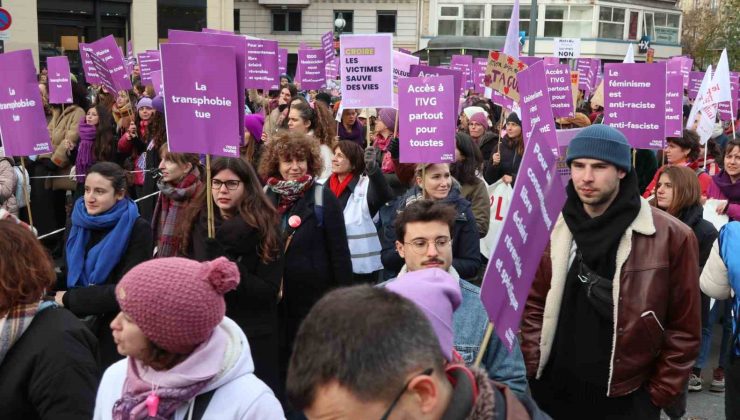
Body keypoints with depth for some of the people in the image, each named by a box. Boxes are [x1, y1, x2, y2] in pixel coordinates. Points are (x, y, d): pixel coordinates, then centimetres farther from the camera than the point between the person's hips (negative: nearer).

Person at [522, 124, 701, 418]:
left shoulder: (671, 238, -11)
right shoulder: (553, 229, 1)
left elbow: (683, 329, -6)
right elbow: (535, 304, 9)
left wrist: (658, 394, -5)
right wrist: (533, 367, 2)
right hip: (552, 391, 4)